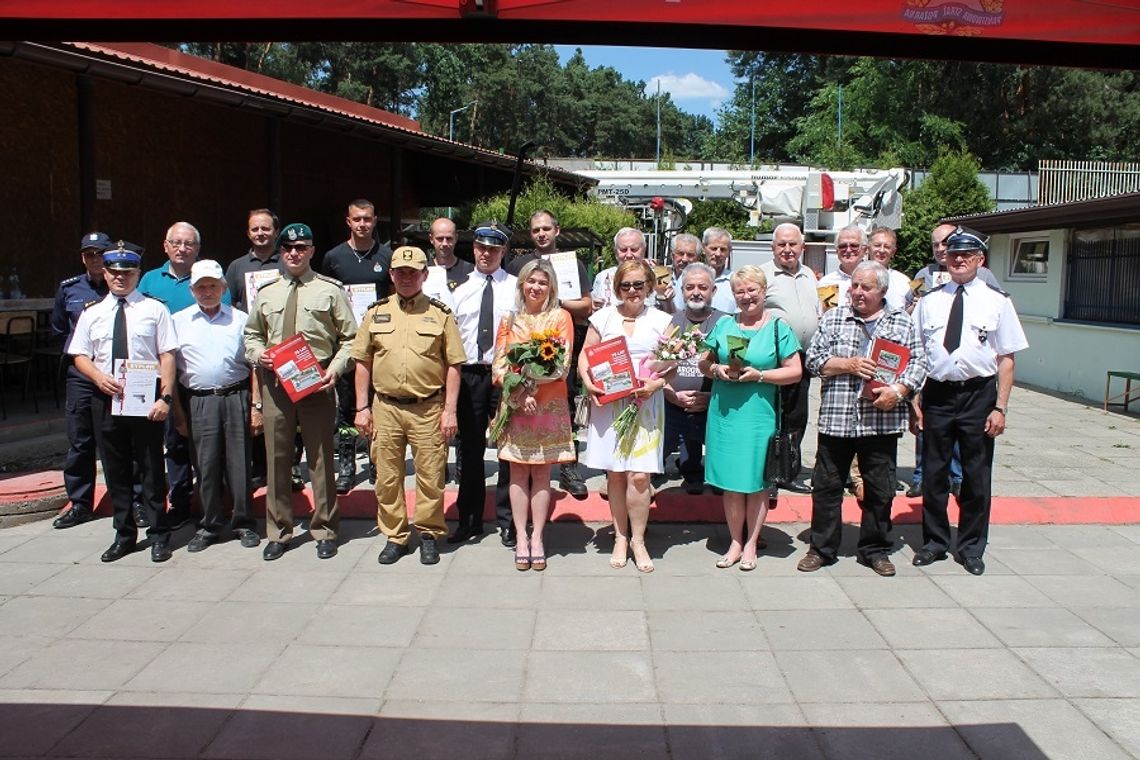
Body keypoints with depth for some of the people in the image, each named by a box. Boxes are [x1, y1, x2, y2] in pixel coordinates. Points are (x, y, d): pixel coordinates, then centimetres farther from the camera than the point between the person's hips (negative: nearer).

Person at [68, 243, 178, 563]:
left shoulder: (154, 309, 0)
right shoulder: (92, 314, 10)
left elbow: (167, 356, -5)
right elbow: (80, 356, 11)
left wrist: (165, 397, -14)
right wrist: (99, 377, -10)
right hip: (106, 399, 4)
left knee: (152, 468, 4)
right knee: (116, 470, 11)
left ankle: (159, 536, 15)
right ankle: (124, 534, 24)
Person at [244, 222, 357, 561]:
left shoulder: (330, 290, 2)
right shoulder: (266, 294, 12)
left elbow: (349, 338, 2)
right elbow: (251, 334, 22)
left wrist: (336, 367, -13)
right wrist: (257, 353, 1)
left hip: (316, 382, -3)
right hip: (274, 382, 3)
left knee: (320, 457, 4)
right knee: (277, 457, 8)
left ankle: (324, 530, 17)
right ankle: (278, 532, 21)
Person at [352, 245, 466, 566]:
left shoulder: (441, 314, 3)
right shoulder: (375, 313, 9)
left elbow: (453, 366, 1)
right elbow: (362, 363, 11)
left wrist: (450, 410, -5)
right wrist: (362, 407, 5)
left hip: (428, 409, -2)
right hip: (385, 407, 2)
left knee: (430, 477, 4)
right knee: (387, 477, 8)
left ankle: (429, 535, 21)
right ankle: (395, 537, 23)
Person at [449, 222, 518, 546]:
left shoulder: (516, 288, 3)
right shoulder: (460, 291, 9)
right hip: (469, 374, 2)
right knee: (470, 450, 10)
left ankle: (508, 520, 15)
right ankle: (469, 519, 22)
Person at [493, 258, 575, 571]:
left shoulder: (560, 317, 2)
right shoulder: (509, 319, 8)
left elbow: (562, 366, -5)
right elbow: (499, 365, 2)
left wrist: (531, 385, -15)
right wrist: (520, 394, -13)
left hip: (549, 405, -1)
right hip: (515, 404, 2)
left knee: (542, 473, 3)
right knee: (518, 473, 4)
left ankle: (537, 539, 10)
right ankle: (521, 538, 10)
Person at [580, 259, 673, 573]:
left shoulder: (661, 320, 5)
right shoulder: (603, 317, 6)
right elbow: (585, 356, 7)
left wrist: (656, 384, -14)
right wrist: (588, 382, -11)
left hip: (646, 405, -1)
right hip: (607, 404, 1)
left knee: (639, 475, -6)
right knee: (615, 473, 6)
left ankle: (638, 540, 11)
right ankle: (620, 537, 21)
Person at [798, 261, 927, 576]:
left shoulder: (902, 321, 8)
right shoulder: (833, 319, 8)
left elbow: (918, 363, 3)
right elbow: (813, 359, 2)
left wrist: (898, 390, -14)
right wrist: (848, 365, -11)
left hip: (882, 421, 0)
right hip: (835, 419, 0)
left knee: (880, 490, 9)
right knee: (826, 485, 6)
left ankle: (875, 550, 24)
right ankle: (822, 548, 19)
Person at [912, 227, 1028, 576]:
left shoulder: (997, 301, -1)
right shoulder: (929, 301, 5)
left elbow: (1006, 358, -3)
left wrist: (1000, 407, -8)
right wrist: (914, 399, 2)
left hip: (979, 394, -2)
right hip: (936, 393, 2)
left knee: (976, 475, 8)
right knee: (934, 472, 10)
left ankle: (971, 547, 25)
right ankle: (934, 542, 27)